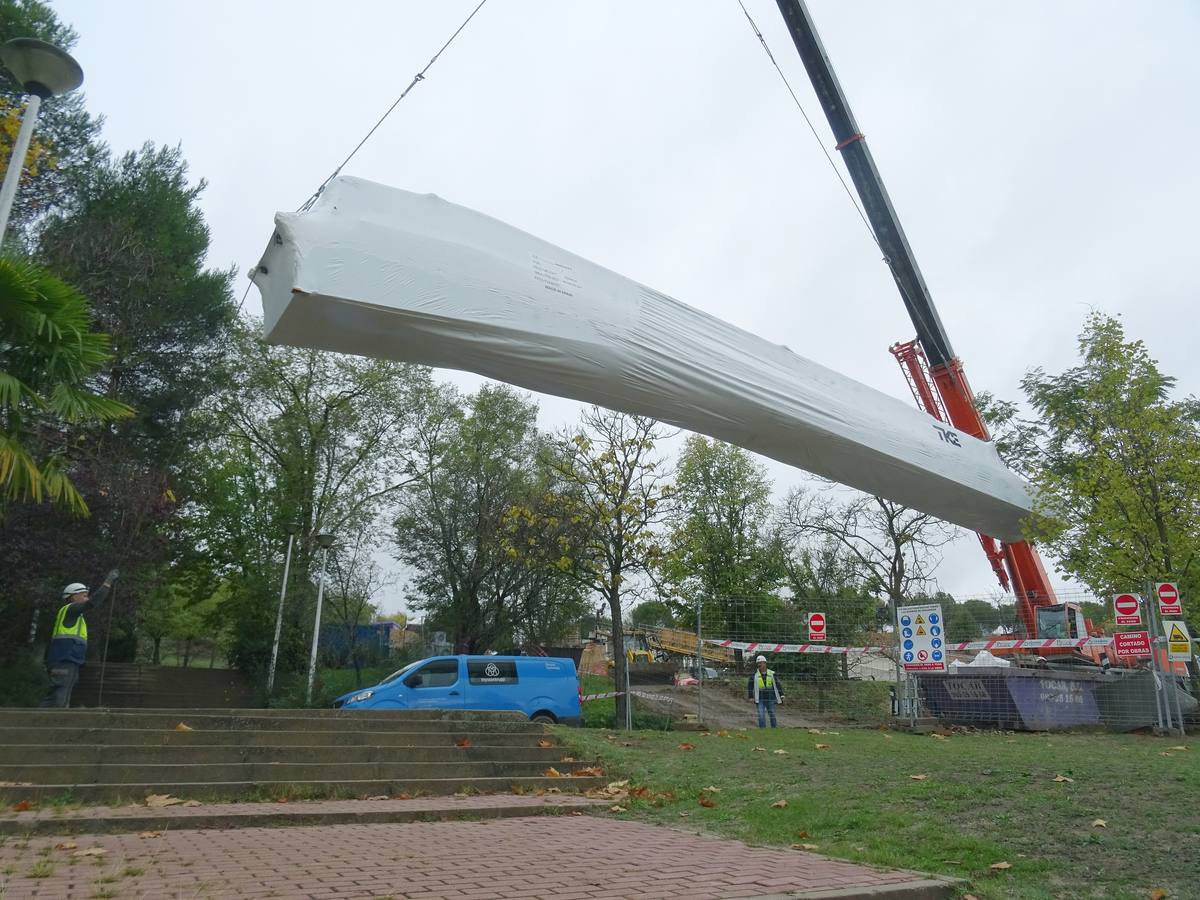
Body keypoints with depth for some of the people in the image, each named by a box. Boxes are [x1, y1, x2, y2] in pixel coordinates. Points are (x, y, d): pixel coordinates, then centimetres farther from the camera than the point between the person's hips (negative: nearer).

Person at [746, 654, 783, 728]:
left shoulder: (772, 674, 4)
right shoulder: (754, 674, 1)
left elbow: (777, 685, 9)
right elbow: (750, 686, 4)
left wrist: (781, 696, 6)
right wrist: (750, 696, -2)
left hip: (770, 699, 1)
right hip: (760, 699, -1)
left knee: (772, 715, 9)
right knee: (761, 716, -8)